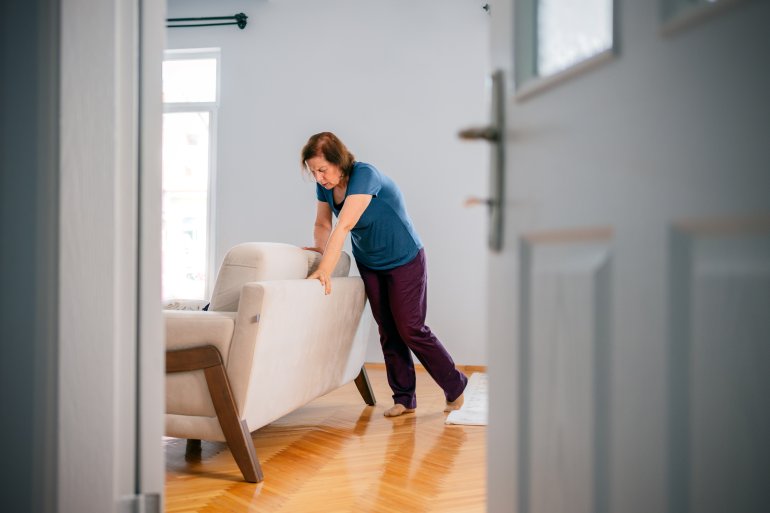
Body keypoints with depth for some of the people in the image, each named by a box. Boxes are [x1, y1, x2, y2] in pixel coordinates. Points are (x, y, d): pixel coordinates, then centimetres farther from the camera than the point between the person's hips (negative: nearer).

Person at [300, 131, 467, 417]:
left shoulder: (364, 175, -30)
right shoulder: (325, 186, -8)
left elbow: (344, 226, -40)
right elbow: (322, 225, 1)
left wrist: (324, 270, -46)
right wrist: (321, 248, -21)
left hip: (404, 261, -7)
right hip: (369, 264, 7)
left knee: (410, 329, -5)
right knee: (387, 332, 7)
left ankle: (456, 387, 14)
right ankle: (404, 398, 17)